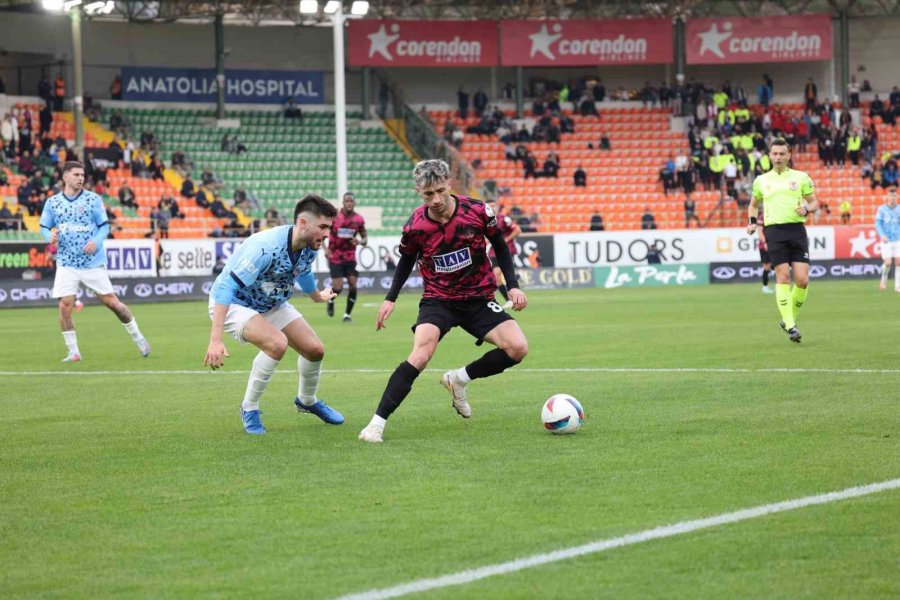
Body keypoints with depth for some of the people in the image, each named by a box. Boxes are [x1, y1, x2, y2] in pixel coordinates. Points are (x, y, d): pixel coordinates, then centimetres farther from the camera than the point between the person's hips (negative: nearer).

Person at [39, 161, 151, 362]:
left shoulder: (93, 199, 0)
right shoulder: (52, 202, 4)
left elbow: (104, 226, 1)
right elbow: (44, 227, 9)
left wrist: (96, 241, -18)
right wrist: (50, 236, -14)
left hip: (93, 262, -1)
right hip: (66, 264, 1)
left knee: (111, 301, 0)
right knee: (64, 306, -9)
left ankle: (138, 338, 19)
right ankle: (73, 352, 4)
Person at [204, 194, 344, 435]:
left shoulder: (309, 248, -11)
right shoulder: (265, 247, -37)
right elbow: (224, 288, -38)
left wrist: (317, 296, 38)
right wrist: (215, 340, -44)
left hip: (272, 304, 8)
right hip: (234, 304, -8)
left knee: (315, 350, 1)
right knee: (277, 343, -32)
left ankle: (307, 401, 33)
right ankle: (249, 409, -11)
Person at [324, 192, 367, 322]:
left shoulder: (359, 219, -1)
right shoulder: (334, 216, -8)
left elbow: (365, 239, 8)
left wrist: (360, 242, -16)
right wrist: (325, 249, -12)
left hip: (350, 257, 2)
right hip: (335, 257, -2)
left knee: (352, 285, -9)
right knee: (338, 287, -9)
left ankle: (347, 315, 5)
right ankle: (331, 302, 26)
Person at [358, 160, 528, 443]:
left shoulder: (477, 211, -13)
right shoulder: (415, 227, -12)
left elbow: (500, 246, 4)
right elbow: (406, 261, 10)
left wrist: (513, 286, -2)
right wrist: (391, 298, 4)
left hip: (479, 298, 2)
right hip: (438, 300, -2)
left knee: (518, 348, -17)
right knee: (420, 355, -27)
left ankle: (459, 379, 7)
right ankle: (377, 423, -24)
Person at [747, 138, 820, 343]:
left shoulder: (801, 177, 9)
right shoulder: (761, 181, 13)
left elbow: (814, 202, 14)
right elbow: (753, 205, 28)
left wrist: (807, 208, -8)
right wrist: (752, 222, 10)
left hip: (797, 230, 0)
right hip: (774, 231, 0)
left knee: (802, 279, -8)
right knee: (783, 276, -11)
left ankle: (789, 318, 13)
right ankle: (790, 325, -11)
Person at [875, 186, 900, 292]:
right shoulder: (881, 209, -2)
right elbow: (878, 224, -7)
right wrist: (882, 235, -21)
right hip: (886, 241, -3)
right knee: (887, 263, -10)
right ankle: (884, 279, 19)